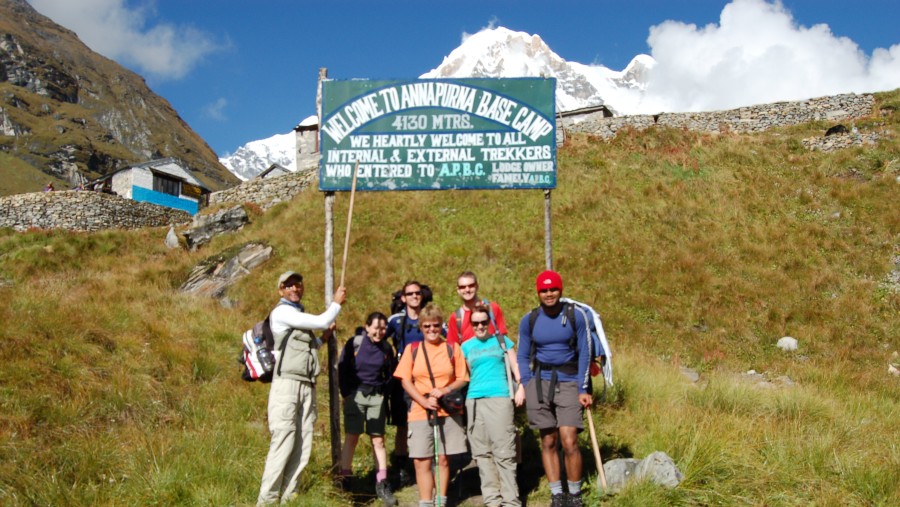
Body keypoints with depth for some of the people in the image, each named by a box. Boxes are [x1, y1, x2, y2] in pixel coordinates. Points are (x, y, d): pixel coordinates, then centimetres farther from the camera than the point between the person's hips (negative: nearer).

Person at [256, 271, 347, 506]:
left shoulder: (301, 314, 22)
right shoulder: (282, 312, -5)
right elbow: (322, 321, -10)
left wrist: (323, 339, 17)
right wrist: (337, 302, 6)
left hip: (307, 387, 8)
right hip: (287, 383, -8)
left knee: (302, 446, 4)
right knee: (283, 443, -12)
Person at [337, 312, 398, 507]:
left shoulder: (386, 348, 3)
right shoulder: (355, 343, -6)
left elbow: (390, 374, 16)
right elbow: (342, 368, 0)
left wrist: (383, 392, 6)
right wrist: (346, 393, -3)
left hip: (377, 397, 3)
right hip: (355, 395, -2)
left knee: (378, 440, 3)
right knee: (351, 438, -2)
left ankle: (382, 485, 6)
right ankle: (344, 481, 4)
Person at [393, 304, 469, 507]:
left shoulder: (452, 348, 5)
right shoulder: (412, 349, 5)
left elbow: (463, 379, 6)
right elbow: (405, 381, 3)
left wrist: (445, 390, -13)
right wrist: (424, 401, -10)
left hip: (448, 412, 0)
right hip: (420, 412, 0)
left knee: (443, 459, 5)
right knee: (421, 461, -3)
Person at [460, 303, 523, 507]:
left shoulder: (502, 341, 9)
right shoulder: (466, 346, 14)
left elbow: (515, 367, 8)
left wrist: (521, 389, -4)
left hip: (499, 398, -3)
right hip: (474, 400, 3)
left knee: (504, 452, -6)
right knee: (482, 452, 3)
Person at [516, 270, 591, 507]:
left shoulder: (576, 316, -1)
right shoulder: (529, 320, 3)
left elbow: (584, 354, 1)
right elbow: (523, 357, 10)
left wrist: (583, 389, -4)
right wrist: (525, 386, 0)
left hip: (569, 383, -2)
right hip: (540, 382, 2)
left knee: (569, 441, -9)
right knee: (548, 442, 6)